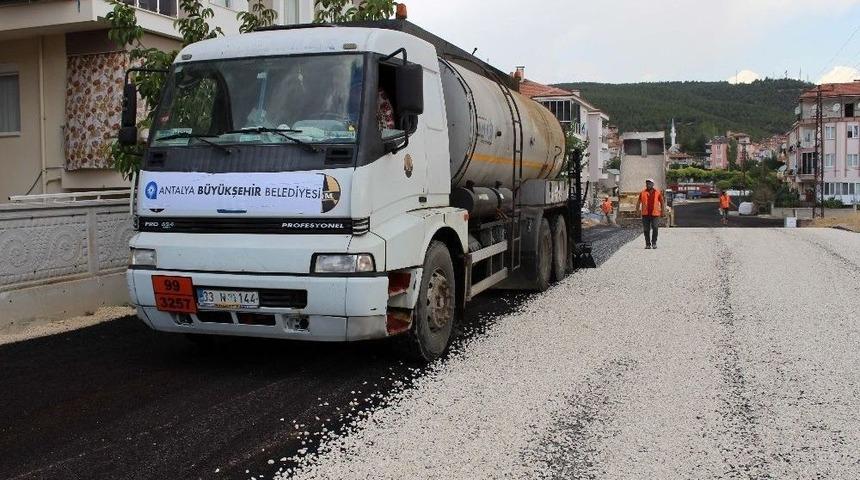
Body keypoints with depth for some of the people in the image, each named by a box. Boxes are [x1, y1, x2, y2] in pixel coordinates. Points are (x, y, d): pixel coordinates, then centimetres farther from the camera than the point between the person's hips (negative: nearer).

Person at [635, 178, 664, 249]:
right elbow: (638, 202, 16)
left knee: (655, 228, -9)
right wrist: (638, 209, 3)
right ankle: (647, 244, 10)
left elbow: (662, 202, 12)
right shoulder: (642, 193, 9)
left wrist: (662, 211, 6)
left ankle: (654, 243, 7)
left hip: (655, 214, -1)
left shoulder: (658, 192, 7)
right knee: (646, 230, 2)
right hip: (645, 214, 1)